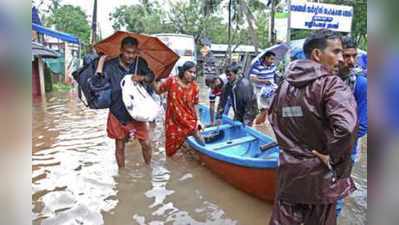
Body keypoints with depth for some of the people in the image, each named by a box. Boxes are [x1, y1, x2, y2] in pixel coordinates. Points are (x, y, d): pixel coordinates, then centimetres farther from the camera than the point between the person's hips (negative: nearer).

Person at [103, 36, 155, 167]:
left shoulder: (140, 63, -3)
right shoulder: (110, 66, -12)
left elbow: (151, 76, 8)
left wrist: (142, 77, -13)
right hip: (118, 113, -2)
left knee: (146, 144, 6)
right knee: (120, 146, 13)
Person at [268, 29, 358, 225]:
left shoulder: (285, 85, 4)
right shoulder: (331, 84, -17)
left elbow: (273, 118, 16)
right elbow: (346, 126, -32)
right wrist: (332, 157, -16)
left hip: (288, 171, 5)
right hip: (320, 174, -4)